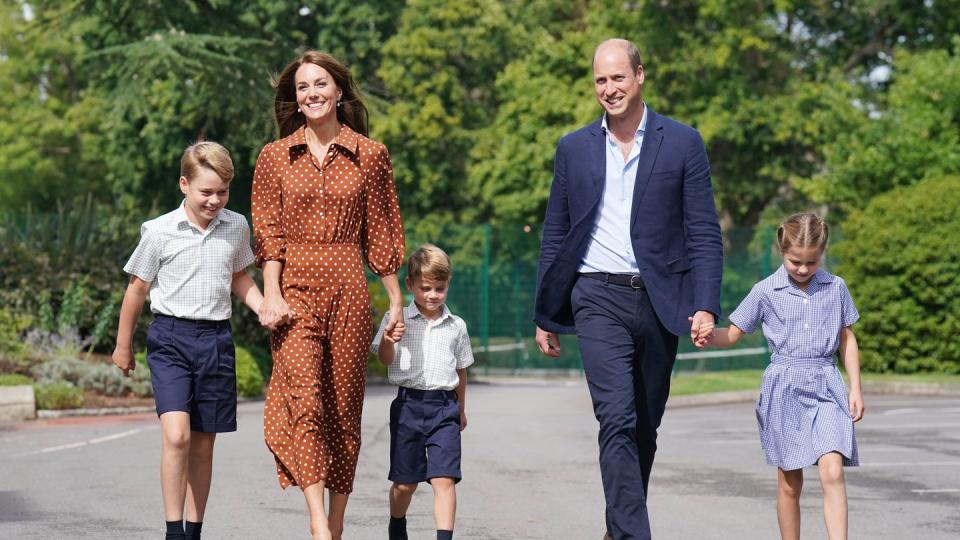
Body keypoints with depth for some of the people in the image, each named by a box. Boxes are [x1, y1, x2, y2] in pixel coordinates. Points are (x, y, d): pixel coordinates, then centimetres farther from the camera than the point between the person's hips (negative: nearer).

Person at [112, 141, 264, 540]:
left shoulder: (237, 228, 5)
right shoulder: (160, 231, -6)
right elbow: (138, 288, 5)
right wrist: (123, 345, 12)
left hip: (216, 339, 4)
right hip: (170, 337, -4)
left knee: (204, 443, 9)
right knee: (176, 434, -19)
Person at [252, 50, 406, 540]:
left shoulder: (369, 155, 7)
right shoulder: (275, 156, 8)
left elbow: (381, 235, 9)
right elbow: (268, 233, 3)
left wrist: (396, 302, 8)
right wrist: (271, 294, -9)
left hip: (348, 290, 1)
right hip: (294, 288, -1)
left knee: (343, 407, 4)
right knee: (305, 399, -18)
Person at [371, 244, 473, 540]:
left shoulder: (456, 326, 7)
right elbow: (385, 360, -3)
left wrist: (460, 409, 23)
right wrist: (387, 341, -24)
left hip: (444, 407, 1)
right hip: (409, 403, -1)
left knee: (444, 479, -11)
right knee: (405, 482, 9)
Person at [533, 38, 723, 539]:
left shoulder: (682, 143, 4)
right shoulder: (574, 148, 9)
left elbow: (704, 232, 1)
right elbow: (554, 236, 13)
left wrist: (706, 305, -9)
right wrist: (545, 314, 10)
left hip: (659, 301, 1)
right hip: (600, 300, -1)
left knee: (644, 427, 10)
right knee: (618, 422, -14)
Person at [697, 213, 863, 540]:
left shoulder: (835, 288, 5)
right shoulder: (766, 292, 1)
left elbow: (847, 338, 14)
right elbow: (733, 334, 4)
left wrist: (855, 388, 9)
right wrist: (708, 336, -18)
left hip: (826, 387, 0)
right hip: (783, 389, 0)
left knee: (832, 473, -16)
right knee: (790, 483, 6)